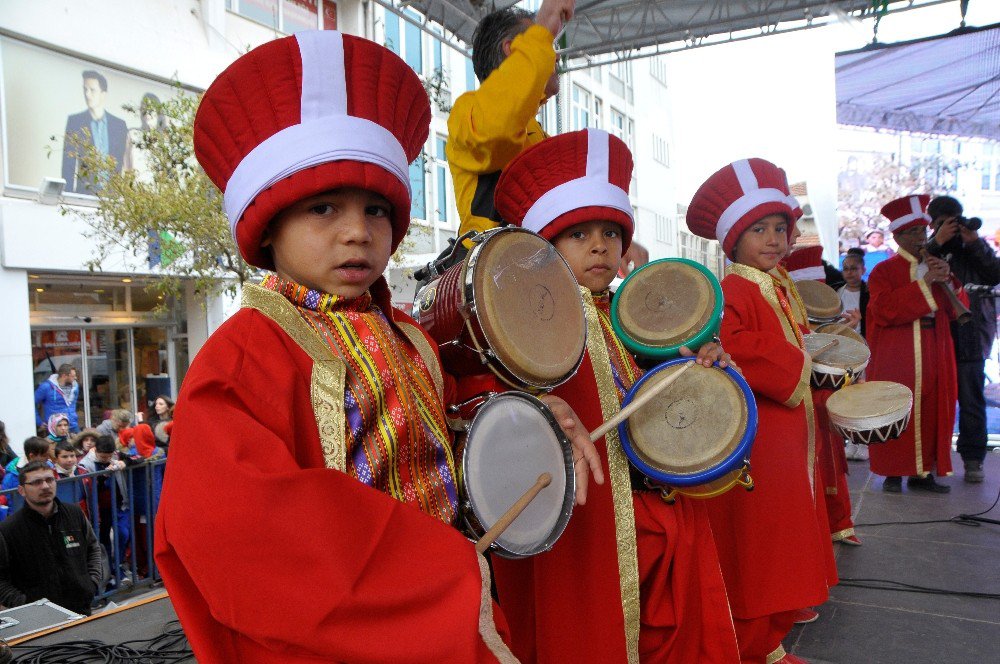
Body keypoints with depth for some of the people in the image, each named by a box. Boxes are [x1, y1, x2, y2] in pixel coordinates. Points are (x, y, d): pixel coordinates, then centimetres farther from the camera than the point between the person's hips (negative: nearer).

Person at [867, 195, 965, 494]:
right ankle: (893, 472, 7)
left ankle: (923, 471, 13)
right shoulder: (884, 271, 0)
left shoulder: (936, 266, 17)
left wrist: (947, 280, -7)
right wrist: (924, 282, -18)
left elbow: (957, 310, 11)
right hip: (894, 359, -5)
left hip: (934, 356, 5)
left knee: (931, 411, 3)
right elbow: (884, 310, -16)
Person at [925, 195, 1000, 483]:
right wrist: (938, 243, -14)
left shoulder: (973, 251, 15)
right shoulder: (926, 251, 10)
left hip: (971, 338, 1)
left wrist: (975, 243, -8)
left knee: (972, 401, 0)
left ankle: (973, 459, 8)